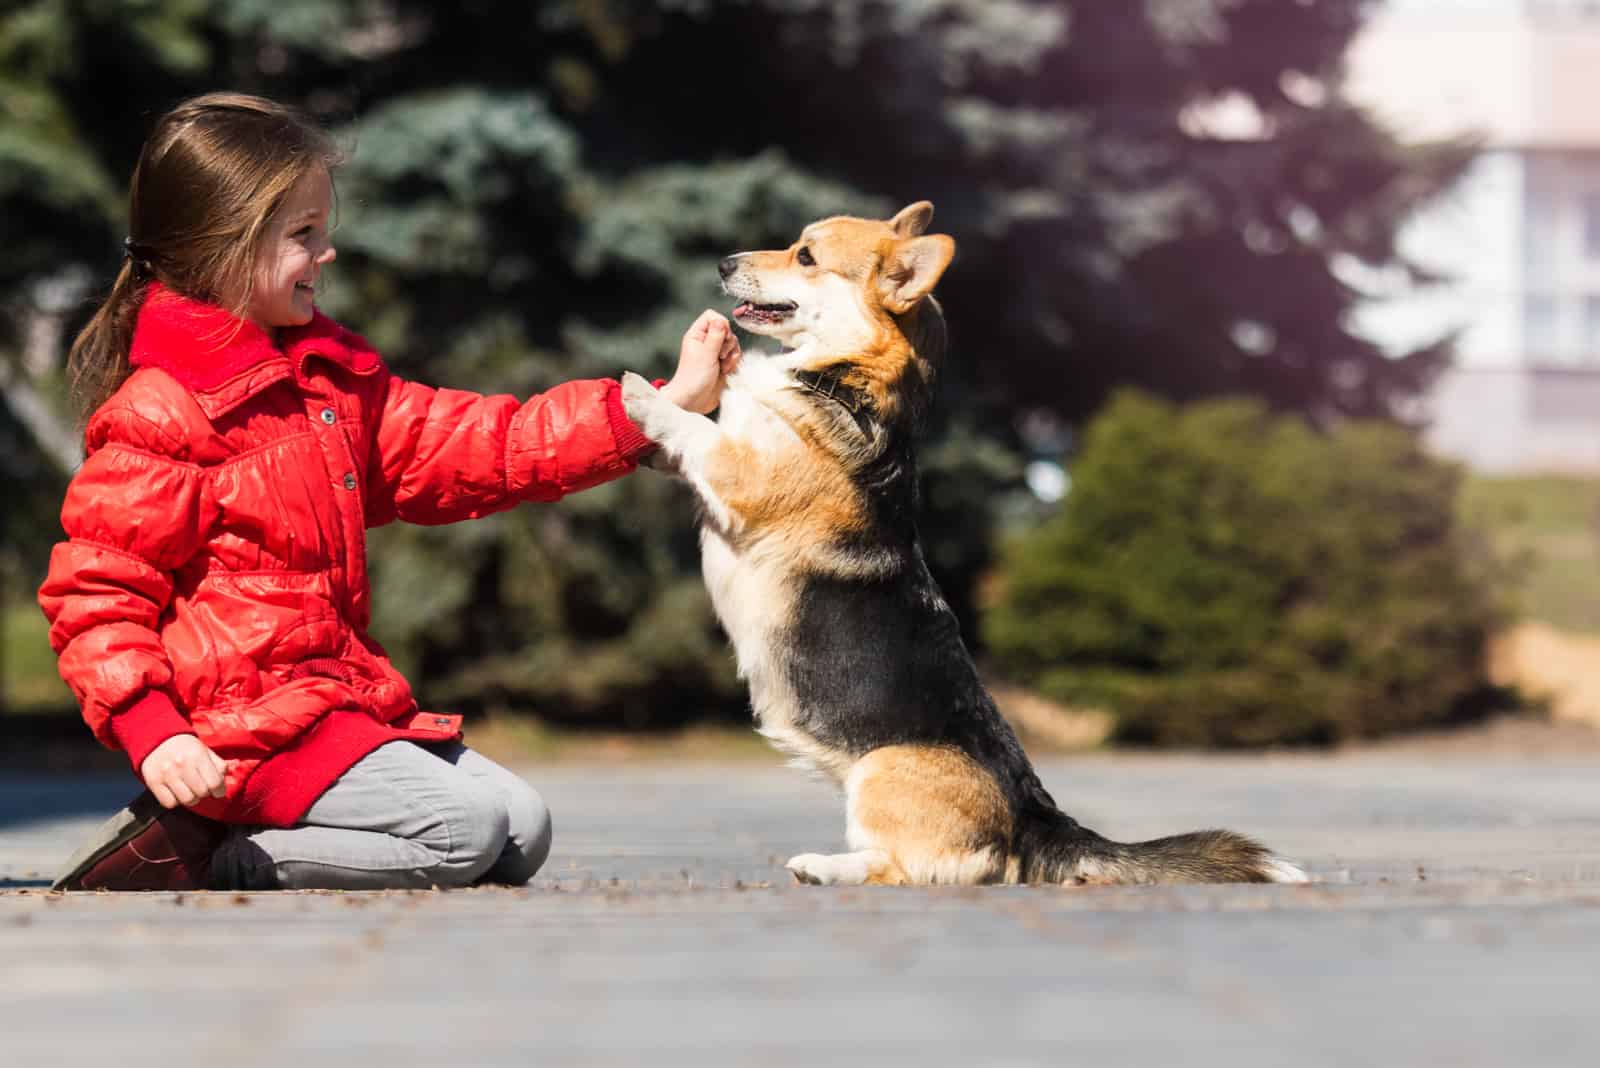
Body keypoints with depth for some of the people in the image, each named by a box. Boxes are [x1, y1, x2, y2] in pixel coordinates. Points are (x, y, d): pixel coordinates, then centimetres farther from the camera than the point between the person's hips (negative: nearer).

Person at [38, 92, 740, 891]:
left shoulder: (332, 376, 14)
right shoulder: (158, 419, -14)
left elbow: (473, 446, 11)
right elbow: (93, 593, -13)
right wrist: (152, 732, -26)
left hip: (344, 695, 9)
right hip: (249, 724, -9)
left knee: (521, 830, 3)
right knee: (463, 829, -19)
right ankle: (207, 862, -10)